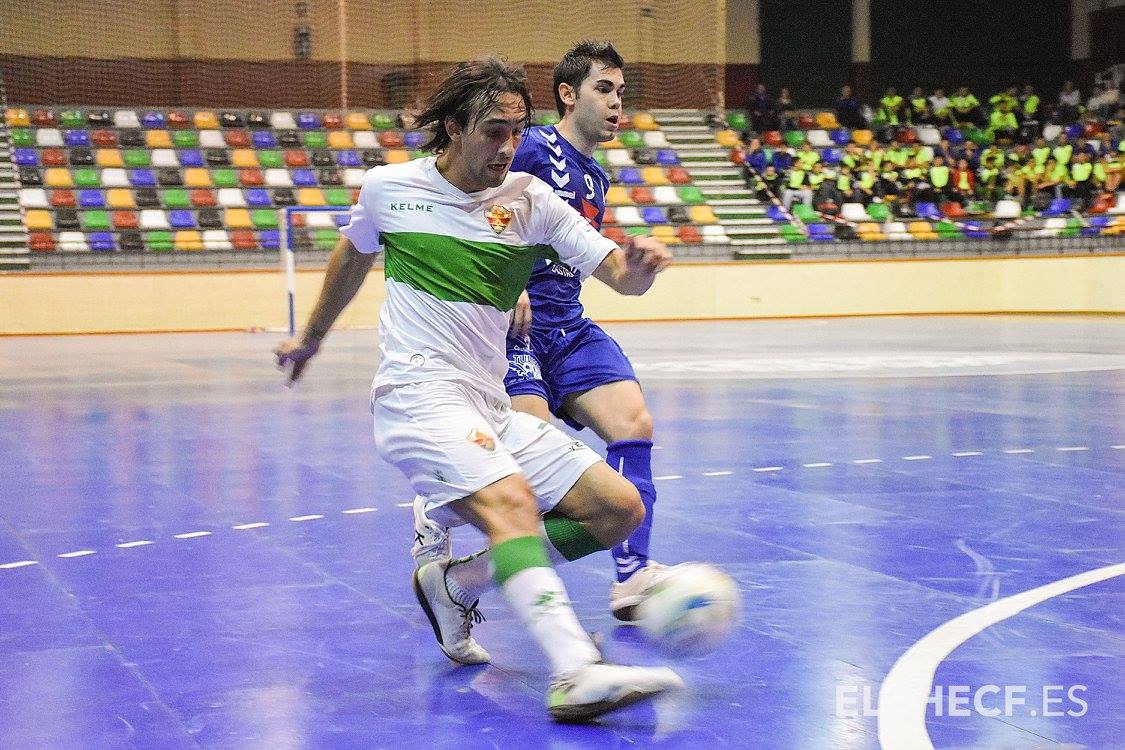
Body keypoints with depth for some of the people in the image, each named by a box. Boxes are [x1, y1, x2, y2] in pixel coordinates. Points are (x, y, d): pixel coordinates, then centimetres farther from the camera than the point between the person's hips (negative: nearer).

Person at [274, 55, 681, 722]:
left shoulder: (532, 201, 5)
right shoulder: (388, 188, 2)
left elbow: (621, 275, -2)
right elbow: (352, 259, 22)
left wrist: (639, 265, -26)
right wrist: (312, 337, 35)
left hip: (492, 405, 5)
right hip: (418, 394, -5)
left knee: (620, 509, -4)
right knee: (510, 498, -31)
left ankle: (453, 583, 7)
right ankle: (577, 674, -45)